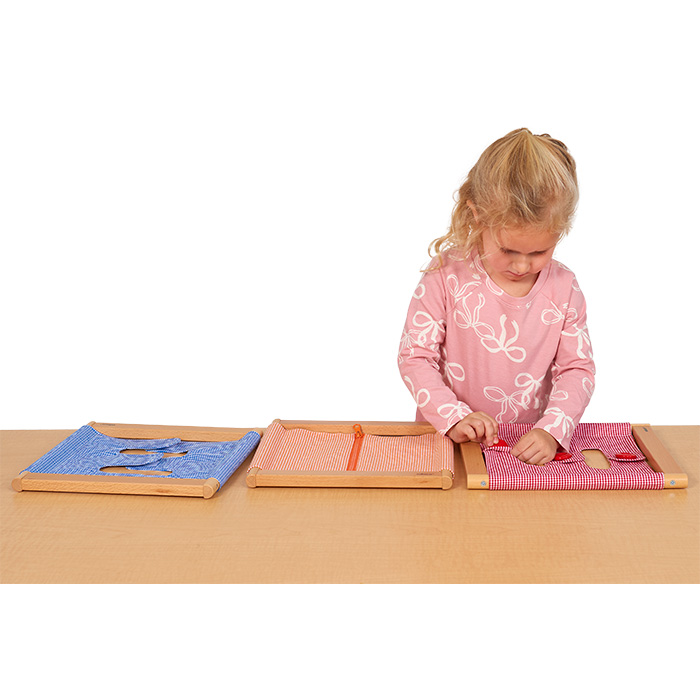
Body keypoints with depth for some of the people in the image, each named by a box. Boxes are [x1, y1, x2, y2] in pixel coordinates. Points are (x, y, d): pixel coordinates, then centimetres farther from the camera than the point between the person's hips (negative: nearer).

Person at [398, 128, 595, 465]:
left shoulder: (563, 288, -1)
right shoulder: (446, 275, -8)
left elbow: (577, 369, 1)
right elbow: (414, 356, -5)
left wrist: (551, 430, -16)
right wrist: (453, 417, -18)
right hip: (449, 438, -3)